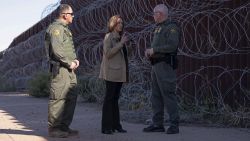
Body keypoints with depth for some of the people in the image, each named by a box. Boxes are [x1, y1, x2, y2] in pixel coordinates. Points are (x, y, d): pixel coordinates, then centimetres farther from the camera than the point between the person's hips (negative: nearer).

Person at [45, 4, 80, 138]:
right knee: (58, 98, -7)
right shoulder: (56, 28, -10)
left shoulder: (64, 29, 22)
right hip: (60, 68, -10)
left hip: (69, 68, 10)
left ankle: (64, 126, 18)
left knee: (71, 97, 11)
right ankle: (53, 128, -1)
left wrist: (74, 59, 9)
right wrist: (69, 63, -15)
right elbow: (56, 50, -21)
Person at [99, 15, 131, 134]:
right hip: (111, 72, -7)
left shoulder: (120, 37, 16)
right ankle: (106, 127, -5)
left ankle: (115, 125, 12)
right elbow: (108, 53, -17)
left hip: (120, 73, 7)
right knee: (109, 98, -7)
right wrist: (121, 43, -18)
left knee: (115, 98, 9)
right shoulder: (108, 37, -5)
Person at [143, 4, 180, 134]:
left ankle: (174, 125, -5)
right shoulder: (158, 28, 20)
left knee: (168, 95, -10)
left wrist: (154, 50, -16)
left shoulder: (172, 27, -9)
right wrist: (149, 51, 5)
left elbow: (172, 45, -23)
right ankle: (157, 124, 12)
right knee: (156, 96, 8)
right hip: (156, 66, 9)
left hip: (166, 66, -9)